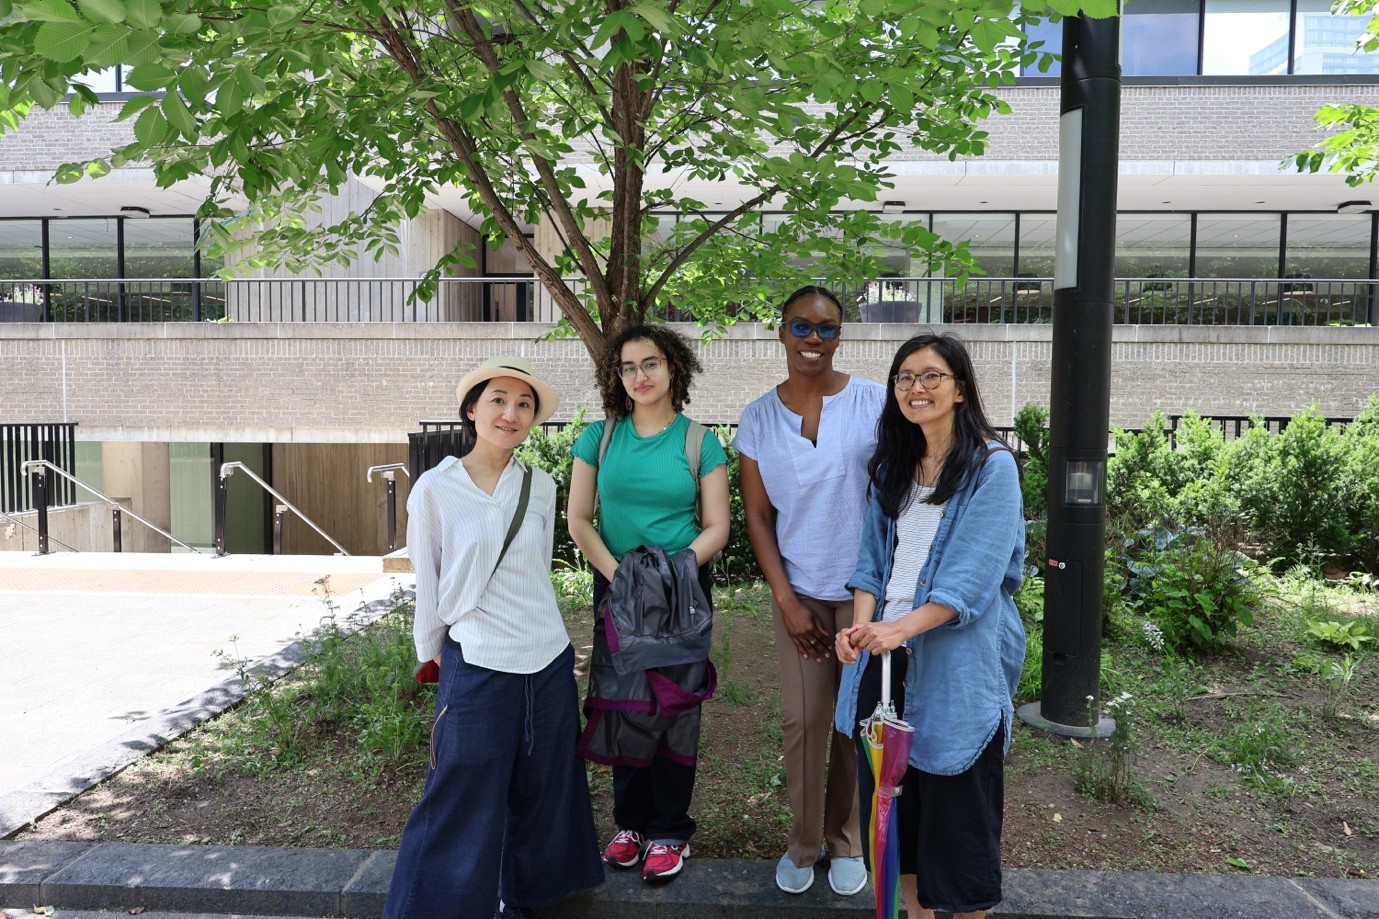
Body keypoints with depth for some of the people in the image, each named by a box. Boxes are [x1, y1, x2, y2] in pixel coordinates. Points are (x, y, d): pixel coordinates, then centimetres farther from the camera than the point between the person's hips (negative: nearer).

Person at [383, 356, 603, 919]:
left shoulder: (540, 487, 2)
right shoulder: (435, 488, -9)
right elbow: (427, 582, 0)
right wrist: (432, 655, 6)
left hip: (550, 664, 4)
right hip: (476, 668, -4)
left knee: (542, 797, 18)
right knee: (468, 805, 6)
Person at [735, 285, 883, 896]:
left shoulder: (874, 403, -7)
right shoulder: (758, 419, 0)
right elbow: (757, 517, 2)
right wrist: (786, 600, -4)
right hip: (800, 593, 2)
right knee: (803, 720, 6)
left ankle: (846, 841, 28)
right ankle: (803, 842, 26)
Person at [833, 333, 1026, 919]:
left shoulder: (992, 465, -9)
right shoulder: (893, 466, 11)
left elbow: (975, 575, -17)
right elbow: (873, 556, 9)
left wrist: (903, 627, -26)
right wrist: (861, 624, -8)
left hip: (956, 662, -6)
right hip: (886, 654, 6)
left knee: (955, 804, 6)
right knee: (891, 791, 15)